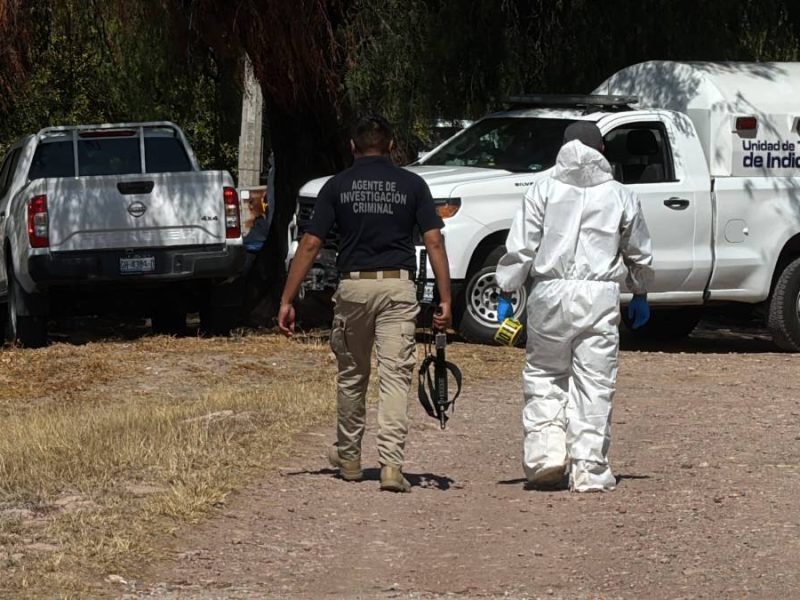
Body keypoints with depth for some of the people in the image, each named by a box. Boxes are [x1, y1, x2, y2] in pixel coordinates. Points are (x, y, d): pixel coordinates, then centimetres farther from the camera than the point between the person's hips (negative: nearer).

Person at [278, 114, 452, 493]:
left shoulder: (337, 186, 4)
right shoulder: (411, 185, 4)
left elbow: (310, 244, 0)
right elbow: (434, 241, -3)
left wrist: (287, 300, 3)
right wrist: (445, 299, -2)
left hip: (353, 286, 1)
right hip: (398, 286, -1)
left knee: (351, 376, 17)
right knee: (396, 376, -4)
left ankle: (348, 457, 30)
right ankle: (391, 465, -16)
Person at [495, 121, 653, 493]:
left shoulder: (544, 189, 3)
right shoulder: (619, 196, 8)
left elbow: (521, 247, 0)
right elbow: (639, 254, 18)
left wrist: (506, 292, 7)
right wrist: (640, 294, 33)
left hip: (550, 294, 0)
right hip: (600, 295, 0)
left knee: (543, 375, 13)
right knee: (594, 385, 2)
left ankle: (545, 452, -2)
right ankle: (589, 471, 1)